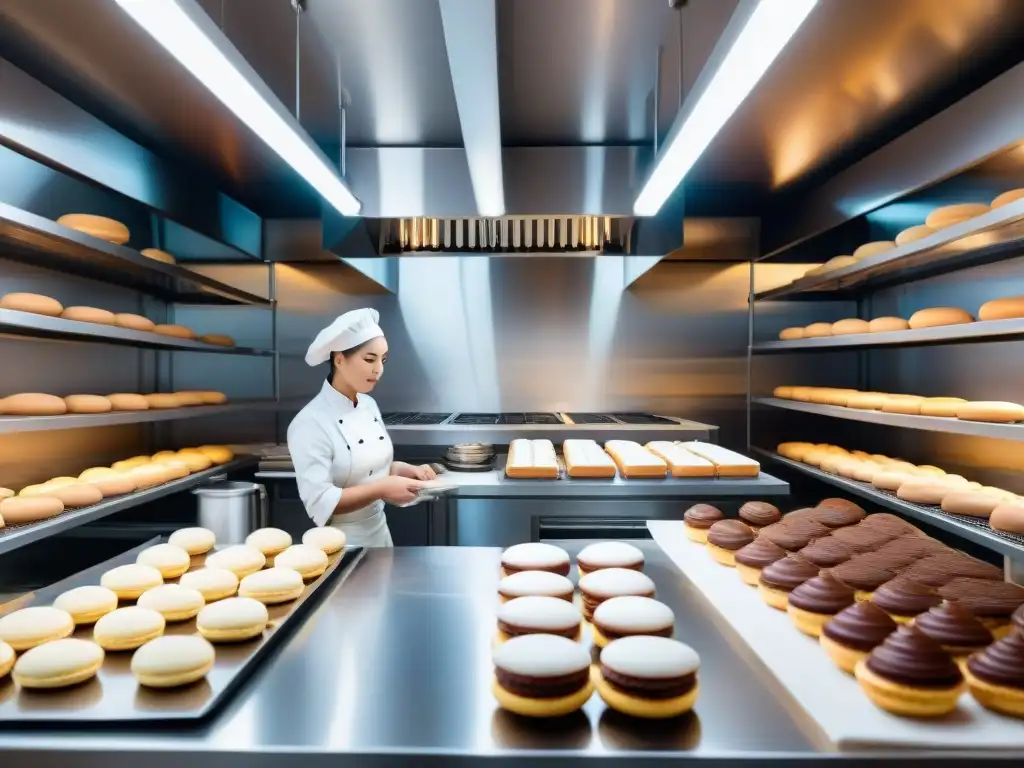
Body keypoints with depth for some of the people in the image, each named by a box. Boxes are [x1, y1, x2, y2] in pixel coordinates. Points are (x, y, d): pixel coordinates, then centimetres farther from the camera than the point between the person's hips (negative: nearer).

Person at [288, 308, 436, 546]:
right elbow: (320, 503, -24)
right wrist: (381, 490, -28)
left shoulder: (369, 405, 2)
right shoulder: (311, 422, -21)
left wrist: (406, 470, -5)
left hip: (379, 533, 7)